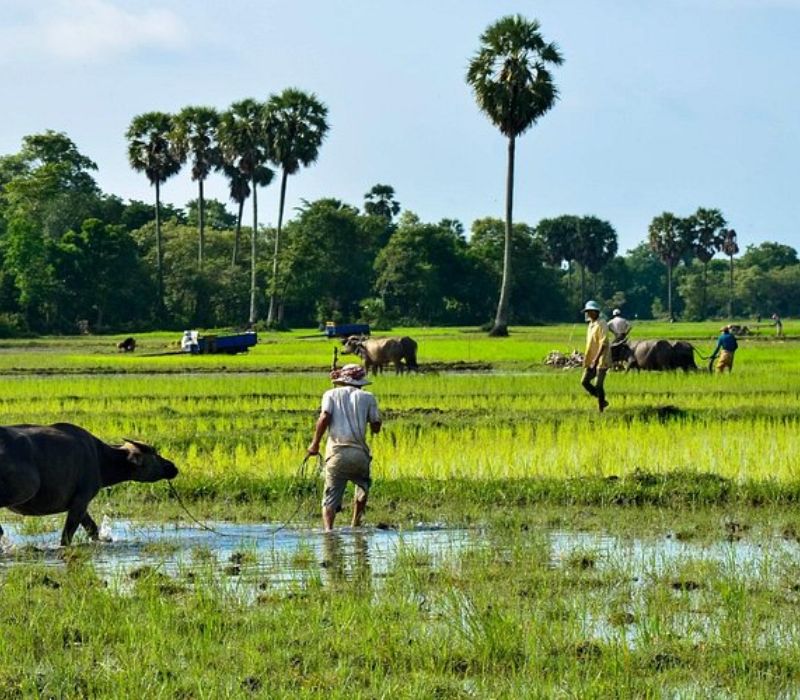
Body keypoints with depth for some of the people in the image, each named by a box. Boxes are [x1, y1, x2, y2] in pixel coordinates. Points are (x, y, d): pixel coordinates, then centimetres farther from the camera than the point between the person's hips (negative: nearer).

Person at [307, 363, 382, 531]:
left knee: (330, 498, 1)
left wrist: (315, 443, -2)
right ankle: (355, 525, 29)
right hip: (359, 453, 0)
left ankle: (328, 528, -21)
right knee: (363, 487, 29)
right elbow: (376, 428, 10)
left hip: (336, 453, 0)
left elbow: (324, 417, -6)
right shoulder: (367, 397, 11)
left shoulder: (331, 394, 11)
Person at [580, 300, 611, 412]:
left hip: (601, 360, -9)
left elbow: (603, 344, -21)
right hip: (592, 360, 9)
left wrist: (596, 359, -27)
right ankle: (602, 401, 17)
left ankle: (601, 409, 1)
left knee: (598, 385, -9)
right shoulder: (591, 325, 14)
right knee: (584, 382, 5)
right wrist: (586, 360, 19)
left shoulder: (601, 325, -15)